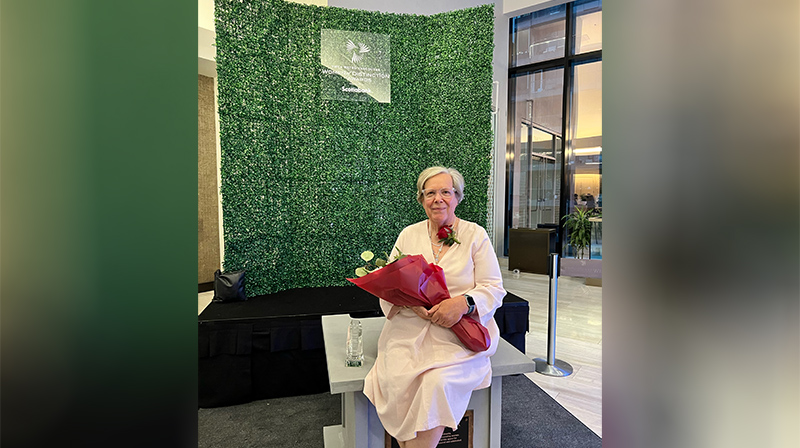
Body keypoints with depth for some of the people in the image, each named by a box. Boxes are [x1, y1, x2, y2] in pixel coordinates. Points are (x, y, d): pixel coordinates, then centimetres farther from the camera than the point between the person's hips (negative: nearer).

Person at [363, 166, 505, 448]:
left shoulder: (475, 235, 4)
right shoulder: (408, 235, 11)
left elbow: (494, 289, 0)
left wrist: (463, 303, -19)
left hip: (459, 334, -1)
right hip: (409, 328, 2)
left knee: (438, 382, -27)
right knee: (397, 380, -22)